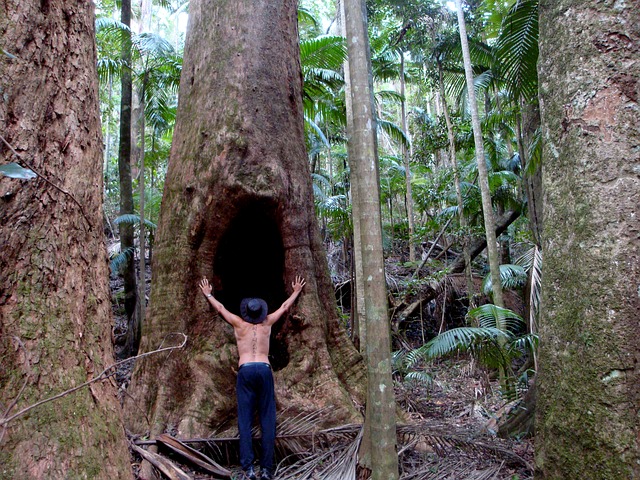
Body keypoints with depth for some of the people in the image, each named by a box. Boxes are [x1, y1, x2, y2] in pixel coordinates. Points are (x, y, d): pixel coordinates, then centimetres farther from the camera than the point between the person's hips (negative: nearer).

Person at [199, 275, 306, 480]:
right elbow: (284, 306, 25)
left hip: (245, 371, 0)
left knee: (245, 419, 0)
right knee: (268, 420, 2)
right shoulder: (267, 323, 11)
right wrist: (296, 292, 39)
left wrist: (208, 294, 39)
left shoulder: (239, 324, 9)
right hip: (264, 370, 1)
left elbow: (220, 308, 23)